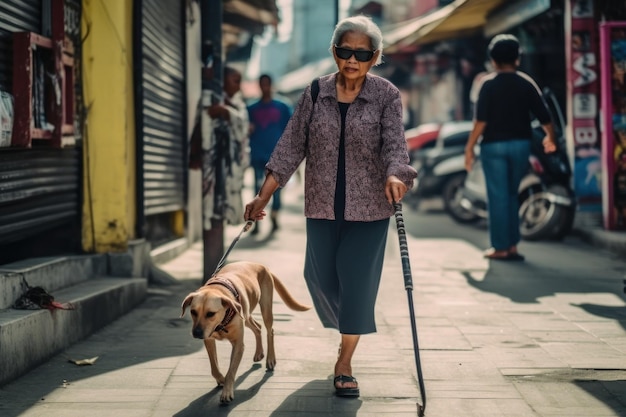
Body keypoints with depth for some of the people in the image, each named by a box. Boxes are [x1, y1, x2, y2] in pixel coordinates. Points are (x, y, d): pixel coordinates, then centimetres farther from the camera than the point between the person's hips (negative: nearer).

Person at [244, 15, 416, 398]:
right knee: (321, 275, 5)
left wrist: (395, 176, -37)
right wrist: (264, 195, -2)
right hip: (323, 205, 3)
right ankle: (347, 328, 37)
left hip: (369, 207, -2)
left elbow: (394, 144, -15)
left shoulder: (387, 96, -5)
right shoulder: (315, 93, 2)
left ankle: (345, 364, 9)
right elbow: (292, 146, 3)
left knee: (358, 279, -3)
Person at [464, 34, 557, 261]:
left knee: (498, 196, 2)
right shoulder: (526, 83, 2)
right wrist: (550, 138, 19)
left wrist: (469, 147, -9)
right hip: (520, 144, 3)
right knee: (512, 194, 16)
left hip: (494, 145, -3)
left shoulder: (488, 83, -7)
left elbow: (481, 120, -14)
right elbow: (544, 116, 1)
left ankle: (500, 247, 4)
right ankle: (512, 244, 13)